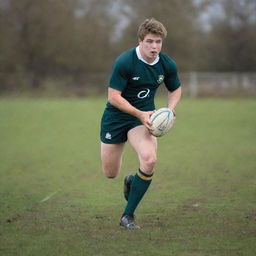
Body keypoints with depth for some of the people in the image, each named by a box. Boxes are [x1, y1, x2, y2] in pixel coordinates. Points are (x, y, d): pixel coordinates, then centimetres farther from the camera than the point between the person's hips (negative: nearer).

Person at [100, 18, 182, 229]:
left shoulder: (168, 65, -7)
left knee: (149, 160, -26)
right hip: (116, 117, -2)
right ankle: (130, 180, 48)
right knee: (110, 173, 5)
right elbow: (113, 97, -21)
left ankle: (128, 215, -8)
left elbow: (176, 89, 12)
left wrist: (169, 110, -8)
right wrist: (140, 114, -29)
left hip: (144, 117, 2)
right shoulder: (124, 62, -22)